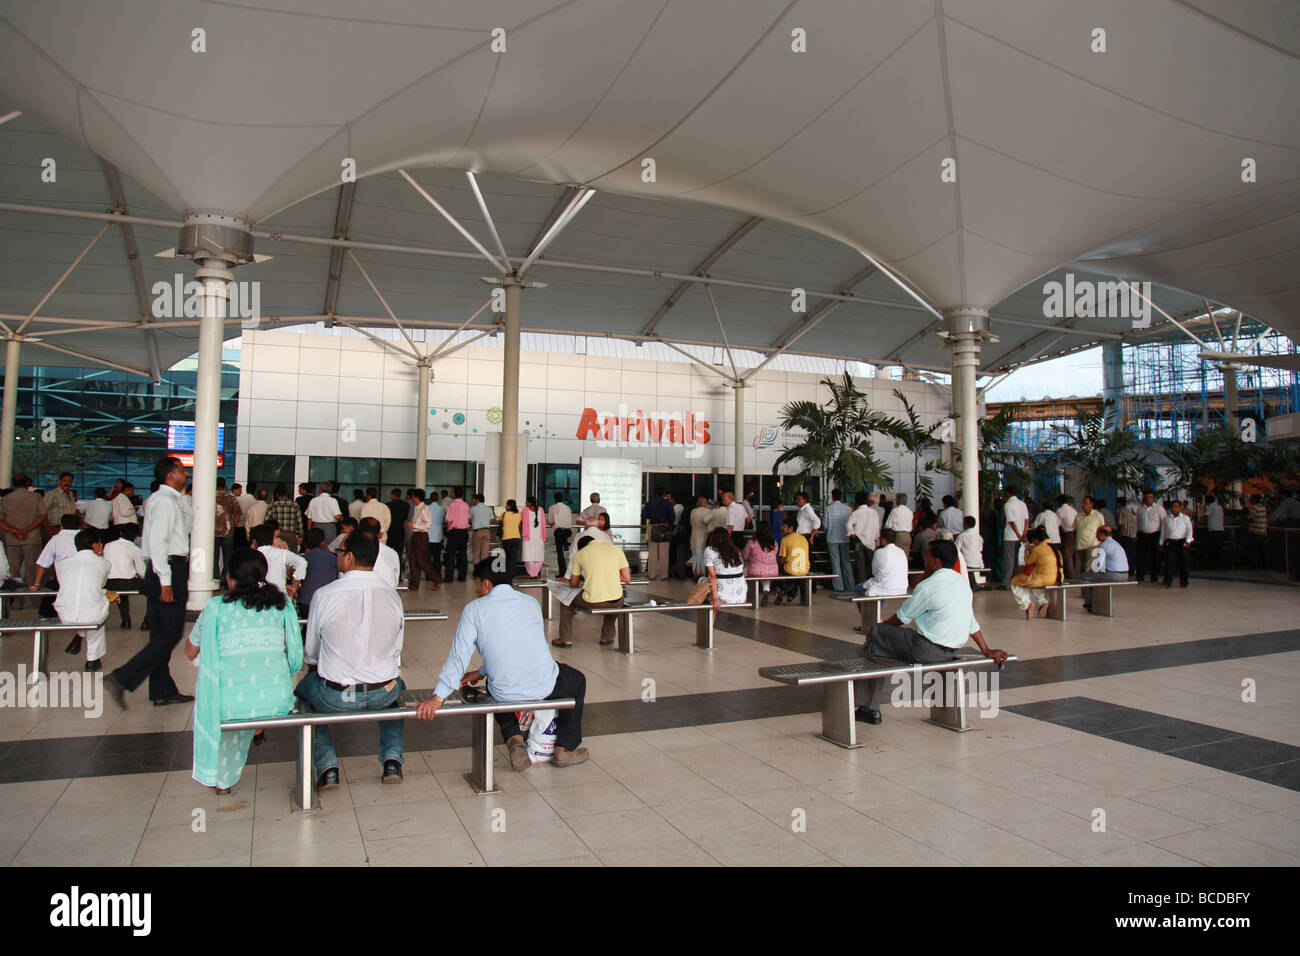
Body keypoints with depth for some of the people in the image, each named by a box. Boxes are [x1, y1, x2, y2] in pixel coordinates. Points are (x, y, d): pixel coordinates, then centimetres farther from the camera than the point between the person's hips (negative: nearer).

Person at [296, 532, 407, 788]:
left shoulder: (324, 595, -12)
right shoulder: (392, 595, -4)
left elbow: (310, 653, 2)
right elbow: (396, 650, 7)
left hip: (336, 698, -2)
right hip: (383, 695, 2)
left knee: (304, 688, 30)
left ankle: (327, 766, 19)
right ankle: (392, 759, 23)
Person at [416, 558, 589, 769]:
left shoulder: (474, 609, -2)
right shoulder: (531, 602, 9)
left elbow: (459, 654, -9)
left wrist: (438, 697, -6)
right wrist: (481, 672, 25)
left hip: (505, 694, 0)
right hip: (544, 687, 0)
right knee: (577, 680, 33)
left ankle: (513, 738, 16)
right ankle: (566, 748, 31)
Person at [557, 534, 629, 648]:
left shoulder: (579, 554, 4)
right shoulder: (617, 549, 7)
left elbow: (573, 584, 12)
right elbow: (627, 579, 7)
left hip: (592, 603, -2)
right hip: (616, 602, 2)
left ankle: (566, 639, 28)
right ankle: (607, 637, 41)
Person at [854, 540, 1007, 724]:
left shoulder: (928, 586, -16)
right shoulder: (962, 581, 9)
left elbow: (902, 616, -4)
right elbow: (972, 621, 14)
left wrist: (884, 625, 15)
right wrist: (987, 651, 21)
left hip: (927, 651, -9)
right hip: (952, 652, 9)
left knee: (875, 634, 7)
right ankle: (872, 708, 23)